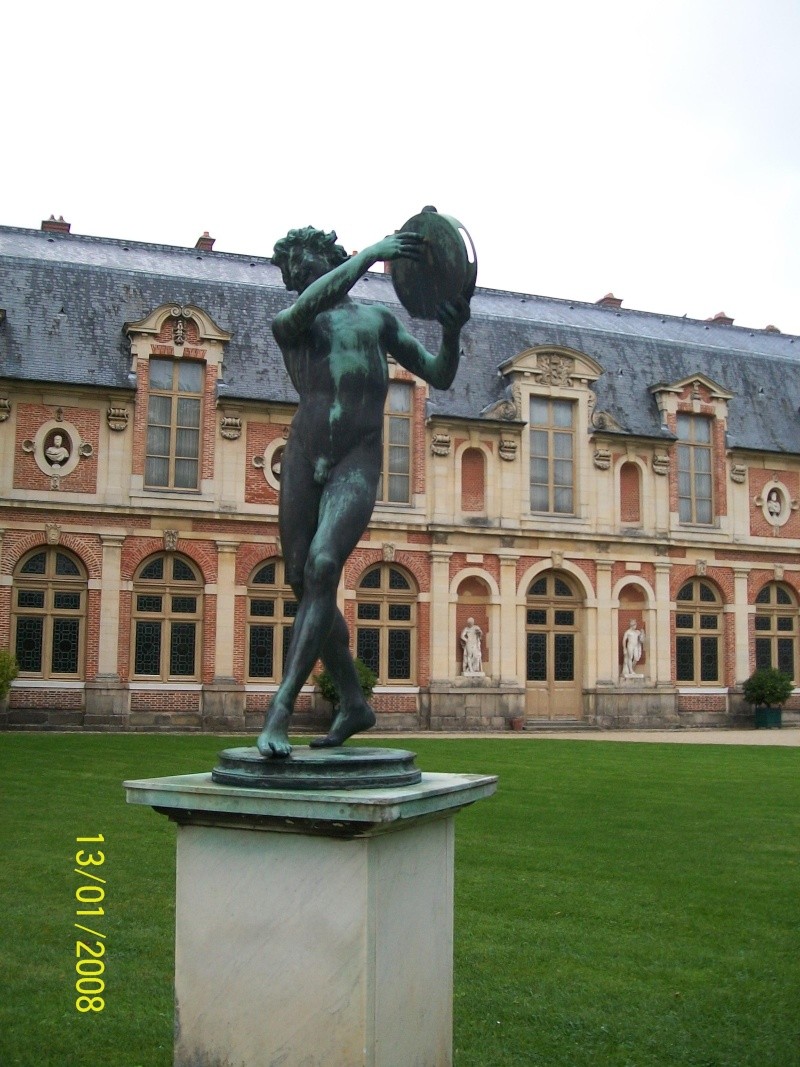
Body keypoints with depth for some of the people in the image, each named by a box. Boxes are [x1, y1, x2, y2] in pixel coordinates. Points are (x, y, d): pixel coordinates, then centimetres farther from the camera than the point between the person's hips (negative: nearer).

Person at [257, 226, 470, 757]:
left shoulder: (378, 317, 19)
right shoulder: (286, 325, 15)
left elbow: (439, 377, 15)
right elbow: (312, 303, -10)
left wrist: (452, 333, -5)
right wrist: (369, 255, -19)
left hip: (358, 462, -2)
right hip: (304, 459, 3)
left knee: (322, 569, -22)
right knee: (305, 585, 4)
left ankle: (280, 712, -24)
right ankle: (355, 703, 20)